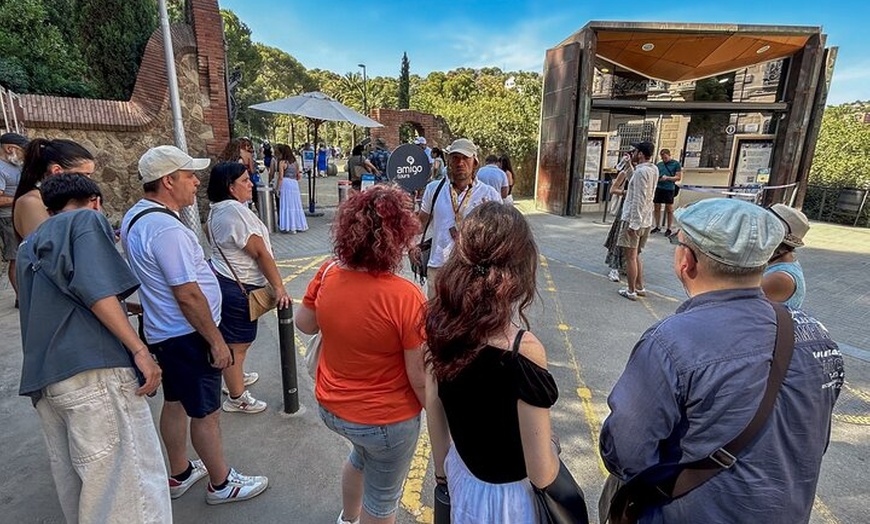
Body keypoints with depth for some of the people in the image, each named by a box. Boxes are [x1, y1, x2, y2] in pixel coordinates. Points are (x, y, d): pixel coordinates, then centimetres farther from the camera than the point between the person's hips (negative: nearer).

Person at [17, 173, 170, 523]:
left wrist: (122, 309, 52)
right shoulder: (87, 220, 2)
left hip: (41, 379, 9)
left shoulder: (28, 246, 26)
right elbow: (96, 289, -15)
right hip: (92, 370, -9)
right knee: (129, 480, -6)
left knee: (74, 481, 17)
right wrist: (140, 349, -18)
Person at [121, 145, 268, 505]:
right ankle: (222, 484, 25)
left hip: (163, 331, 10)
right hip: (187, 335, -10)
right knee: (206, 412, 6)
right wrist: (216, 340, -17)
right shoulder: (166, 228, -26)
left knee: (175, 402, 22)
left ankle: (179, 475, 41)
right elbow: (187, 295, -26)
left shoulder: (135, 216, 6)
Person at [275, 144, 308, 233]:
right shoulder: (295, 162, 13)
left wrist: (278, 188, -5)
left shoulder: (282, 162, -4)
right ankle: (298, 225, 18)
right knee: (295, 205, 13)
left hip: (285, 184, -5)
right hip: (295, 184, 6)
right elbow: (299, 176, 14)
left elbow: (281, 177, -9)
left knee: (286, 205, -1)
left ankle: (288, 226, -1)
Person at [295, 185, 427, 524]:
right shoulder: (405, 297, -30)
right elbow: (420, 378, -22)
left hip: (331, 407, 6)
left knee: (361, 455, 38)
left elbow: (304, 324, 3)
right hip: (385, 420, -6)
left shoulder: (328, 273, -15)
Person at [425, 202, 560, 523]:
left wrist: (442, 470, 13)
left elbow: (433, 407, -2)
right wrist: (551, 443, -4)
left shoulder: (442, 324, -16)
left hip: (460, 474, 4)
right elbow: (541, 474, -25)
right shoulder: (522, 350, -33)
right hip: (507, 494, -4)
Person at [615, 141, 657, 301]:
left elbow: (638, 200, -21)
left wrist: (633, 223, -21)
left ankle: (631, 291, 7)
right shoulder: (654, 170, 9)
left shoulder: (641, 171, -16)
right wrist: (633, 166, 20)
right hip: (646, 221, 9)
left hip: (633, 219, -9)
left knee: (630, 257, 0)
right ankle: (640, 287, 25)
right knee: (636, 255, 19)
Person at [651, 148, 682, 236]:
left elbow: (679, 178, -4)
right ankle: (658, 227, 21)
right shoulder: (659, 164, 10)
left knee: (669, 210, 4)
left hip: (669, 189, -4)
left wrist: (667, 178, -17)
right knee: (657, 208, 8)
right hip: (658, 188, 4)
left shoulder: (676, 164, 0)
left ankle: (668, 229, 12)